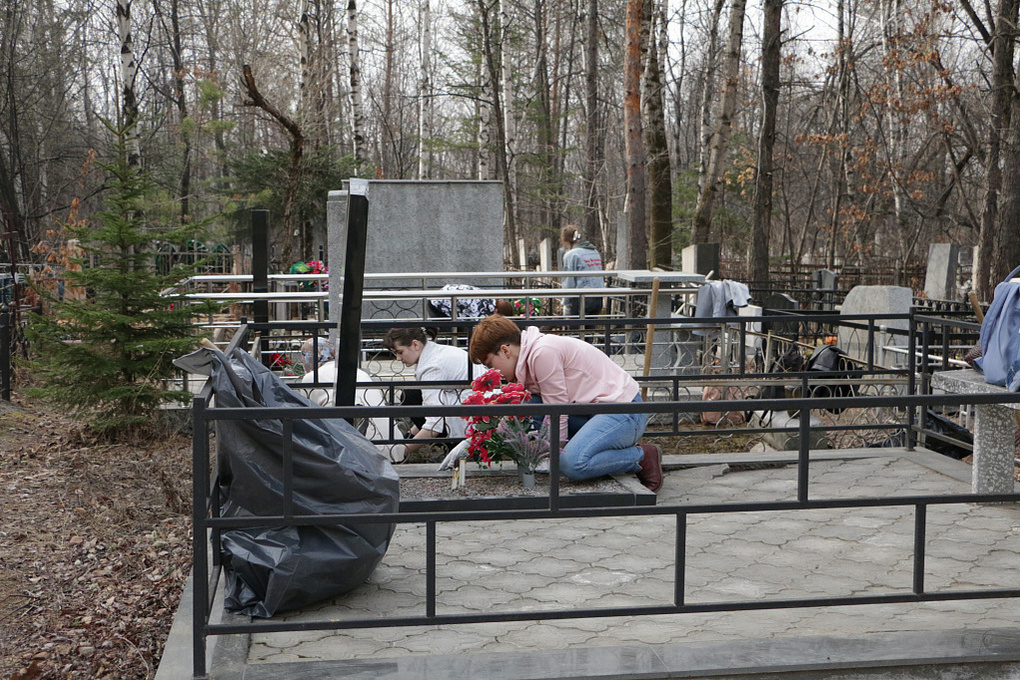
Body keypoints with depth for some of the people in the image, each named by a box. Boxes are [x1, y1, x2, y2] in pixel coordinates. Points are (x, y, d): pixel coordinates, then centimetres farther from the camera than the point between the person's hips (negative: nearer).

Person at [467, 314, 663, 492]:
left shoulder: (543, 353, -18)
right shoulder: (528, 357, 12)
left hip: (625, 411, -10)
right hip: (597, 410, 10)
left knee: (573, 464, -30)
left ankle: (643, 457, -5)